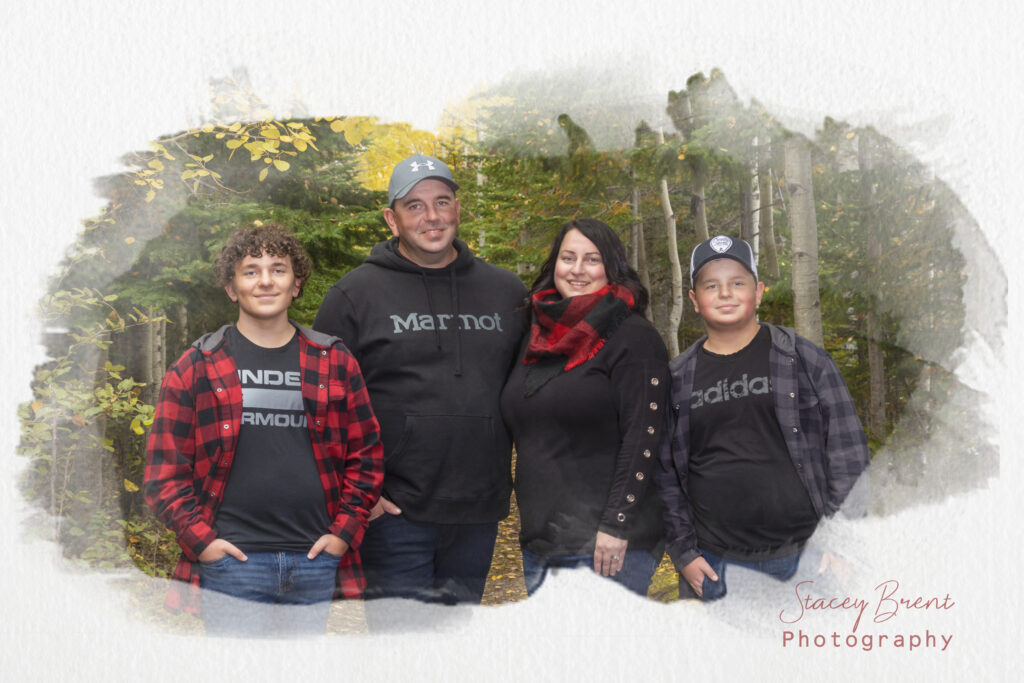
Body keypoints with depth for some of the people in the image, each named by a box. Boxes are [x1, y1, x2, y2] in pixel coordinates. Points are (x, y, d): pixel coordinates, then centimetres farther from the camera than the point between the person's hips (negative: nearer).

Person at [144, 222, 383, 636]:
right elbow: (165, 469, 3)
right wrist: (200, 539, -6)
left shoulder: (334, 363, 9)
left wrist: (345, 531, 2)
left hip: (315, 561, 2)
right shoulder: (197, 368, 4)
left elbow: (367, 456, 12)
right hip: (231, 562, -2)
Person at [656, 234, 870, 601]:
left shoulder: (805, 360, 3)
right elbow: (665, 474, 9)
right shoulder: (678, 380, 7)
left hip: (803, 557, -1)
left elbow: (848, 454, 2)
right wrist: (683, 552, 2)